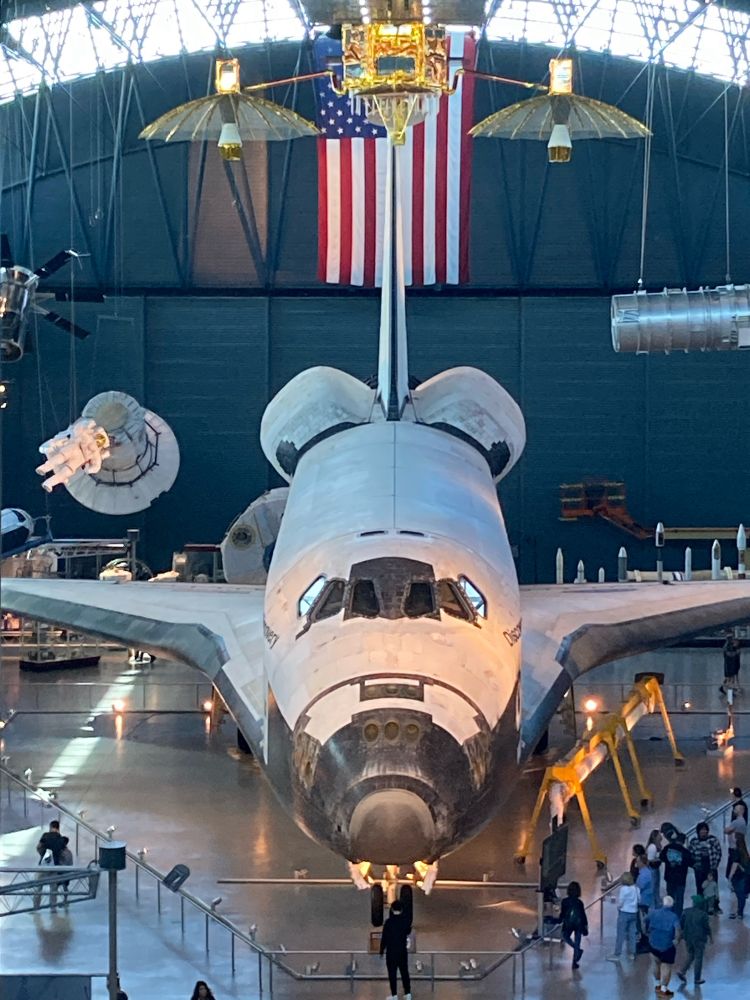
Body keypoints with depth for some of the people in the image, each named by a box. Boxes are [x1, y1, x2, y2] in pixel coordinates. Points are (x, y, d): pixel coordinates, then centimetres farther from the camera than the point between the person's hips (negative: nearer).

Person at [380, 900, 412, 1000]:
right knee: (404, 972, 12)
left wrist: (382, 951, 0)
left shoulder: (389, 922, -14)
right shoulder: (406, 920, -4)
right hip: (403, 951, 4)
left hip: (391, 951, -4)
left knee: (392, 973, 2)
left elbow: (384, 937, -10)